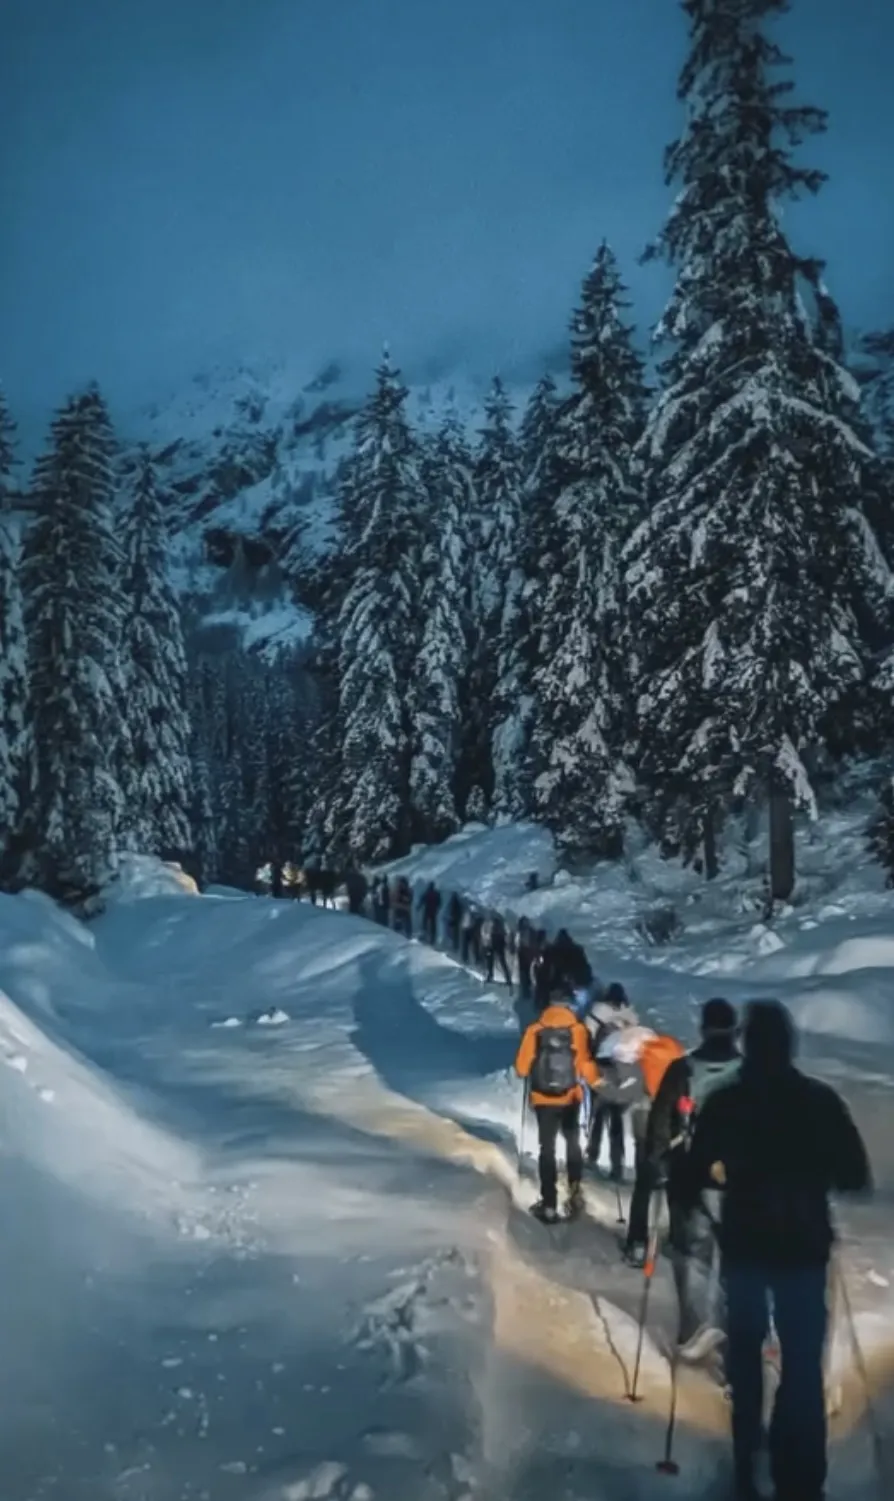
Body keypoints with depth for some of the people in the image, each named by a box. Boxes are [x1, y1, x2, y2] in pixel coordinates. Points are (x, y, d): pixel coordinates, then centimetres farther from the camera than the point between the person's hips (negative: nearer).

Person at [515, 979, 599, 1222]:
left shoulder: (535, 1029, -10)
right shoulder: (577, 1029, -12)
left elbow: (522, 1067, -6)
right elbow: (585, 1064, -14)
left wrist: (531, 1073, 17)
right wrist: (595, 1082, 5)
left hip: (543, 1099, 0)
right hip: (570, 1098, 0)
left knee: (547, 1148, 9)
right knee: (573, 1143, 23)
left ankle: (549, 1205, 8)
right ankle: (574, 1191, 17)